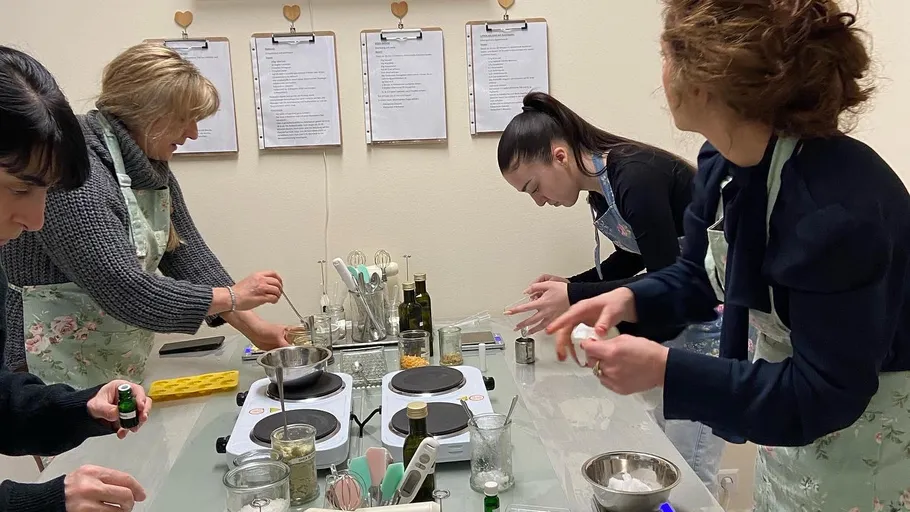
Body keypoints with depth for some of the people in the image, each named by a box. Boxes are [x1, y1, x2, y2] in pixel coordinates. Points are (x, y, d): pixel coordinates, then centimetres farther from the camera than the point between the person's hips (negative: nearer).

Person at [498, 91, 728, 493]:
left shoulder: (636, 176, -25)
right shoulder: (600, 185, 2)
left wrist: (574, 298, -23)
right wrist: (569, 286, 2)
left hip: (714, 313, -9)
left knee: (687, 466, -3)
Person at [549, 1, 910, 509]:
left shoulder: (836, 209, -33)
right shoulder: (723, 164, -8)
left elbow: (824, 394, -28)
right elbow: (702, 276, 6)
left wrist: (666, 371, -34)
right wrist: (631, 299, -14)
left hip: (867, 440, -7)